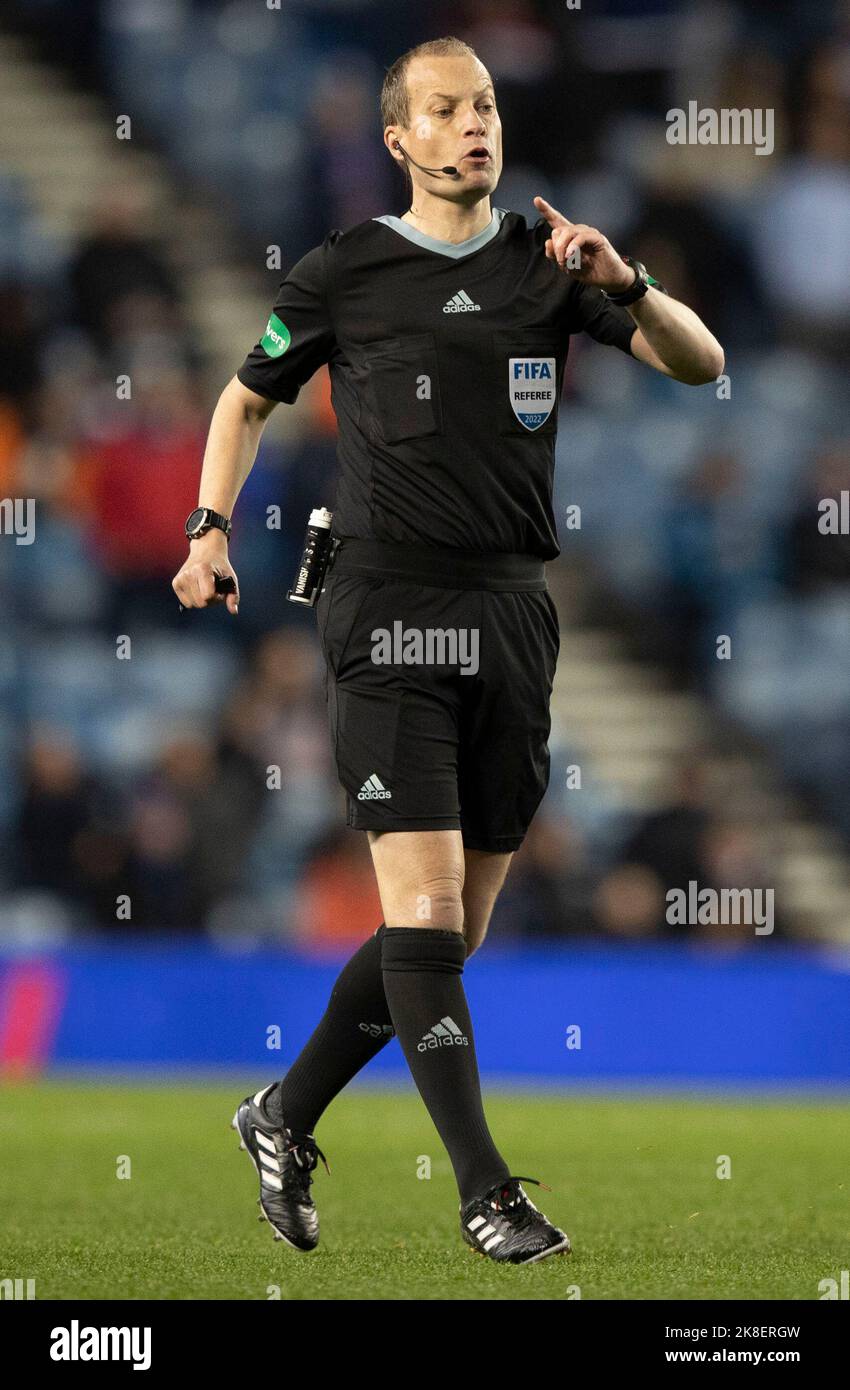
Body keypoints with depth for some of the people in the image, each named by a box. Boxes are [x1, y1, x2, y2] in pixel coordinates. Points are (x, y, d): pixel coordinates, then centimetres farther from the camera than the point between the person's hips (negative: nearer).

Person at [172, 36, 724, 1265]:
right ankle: (485, 1189, -11)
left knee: (456, 927, 8)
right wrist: (212, 529, 3)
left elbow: (699, 362, 3)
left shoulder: (547, 262, 9)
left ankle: (287, 1117, 26)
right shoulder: (342, 275, 3)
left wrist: (625, 283, -15)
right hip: (389, 617, -4)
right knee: (425, 908, -14)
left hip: (513, 612, 4)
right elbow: (248, 398, 16)